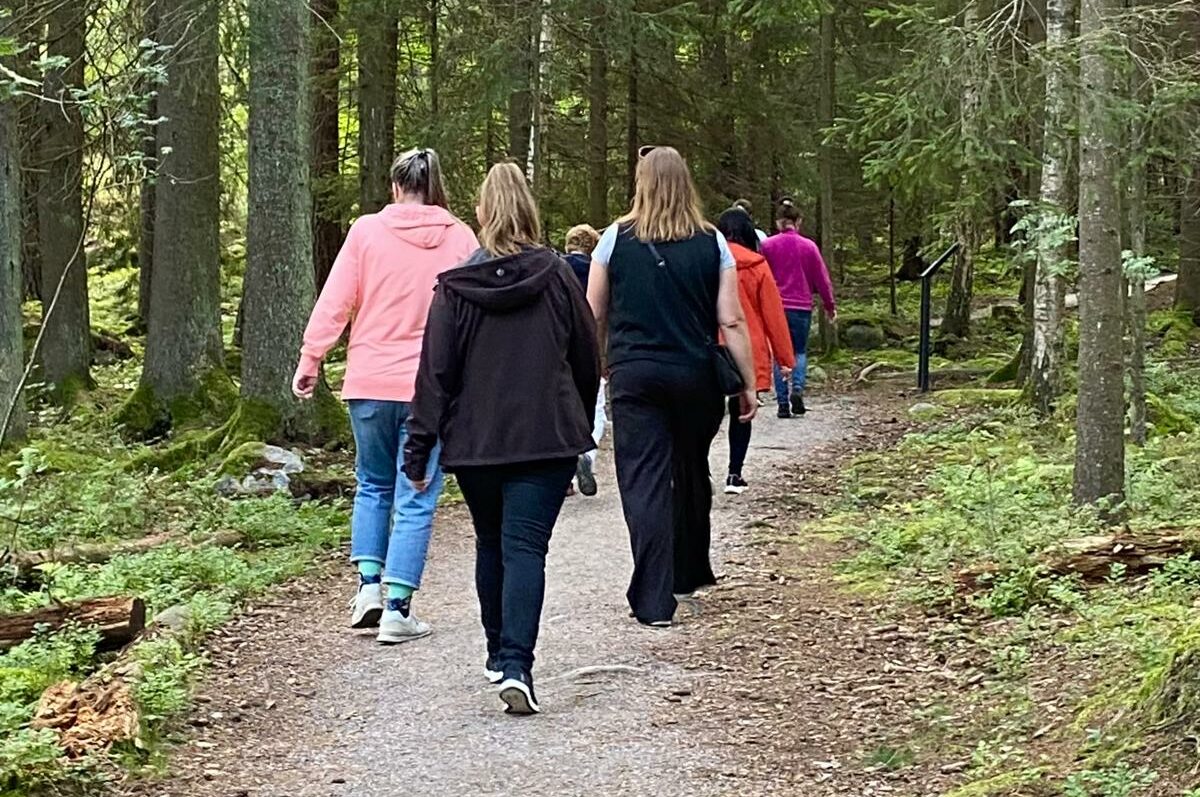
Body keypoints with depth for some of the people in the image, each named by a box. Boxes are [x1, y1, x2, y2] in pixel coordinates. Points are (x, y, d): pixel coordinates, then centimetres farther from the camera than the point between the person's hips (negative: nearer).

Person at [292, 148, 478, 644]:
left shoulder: (367, 231, 0)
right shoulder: (459, 238, 1)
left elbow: (334, 302, -3)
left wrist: (310, 360, 3)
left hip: (370, 383, 1)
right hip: (432, 386, -1)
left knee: (373, 485, 21)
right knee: (415, 500, 4)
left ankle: (369, 583, 9)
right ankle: (397, 608, 0)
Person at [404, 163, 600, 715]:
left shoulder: (456, 286, -3)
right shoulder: (557, 277, -2)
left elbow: (436, 370, -3)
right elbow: (588, 359, 6)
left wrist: (419, 447, 1)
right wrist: (578, 424, 21)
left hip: (474, 441, 1)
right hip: (546, 437, -1)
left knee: (490, 544, 20)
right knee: (525, 547, -6)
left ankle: (499, 654, 32)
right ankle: (516, 666, -20)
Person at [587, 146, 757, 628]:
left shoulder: (617, 239, 0)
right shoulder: (711, 244, 1)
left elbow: (594, 317, 4)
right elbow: (732, 322, -3)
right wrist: (748, 384, 4)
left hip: (634, 375, -2)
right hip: (696, 375, 2)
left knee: (645, 483, -3)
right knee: (692, 474, 21)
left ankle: (653, 601, -9)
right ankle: (690, 573, 37)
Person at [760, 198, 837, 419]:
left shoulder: (767, 245, -3)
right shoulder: (809, 247, -1)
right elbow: (822, 279, 4)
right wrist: (830, 306, 16)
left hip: (775, 307, 0)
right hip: (802, 308, 0)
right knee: (800, 351, 16)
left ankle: (783, 403, 4)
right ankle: (798, 388, -10)